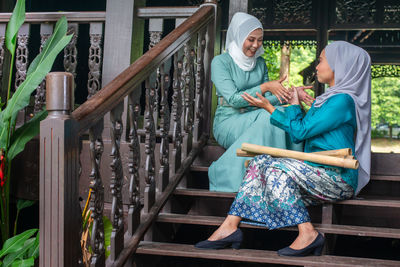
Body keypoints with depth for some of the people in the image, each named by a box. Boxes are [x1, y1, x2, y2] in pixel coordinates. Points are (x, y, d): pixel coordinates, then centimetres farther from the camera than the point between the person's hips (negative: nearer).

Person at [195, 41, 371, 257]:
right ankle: (230, 227, -10)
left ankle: (308, 235, -22)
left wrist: (269, 107, -3)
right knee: (260, 162, -3)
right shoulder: (330, 97, 19)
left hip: (338, 178, -10)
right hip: (318, 171, 10)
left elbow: (300, 131, -14)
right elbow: (302, 133, 19)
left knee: (276, 168, -27)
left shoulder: (342, 101, -13)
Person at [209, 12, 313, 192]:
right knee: (269, 118, -33)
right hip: (228, 122, -5)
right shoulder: (220, 62, -6)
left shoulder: (260, 63, 13)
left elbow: (266, 99, 12)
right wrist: (265, 87, -23)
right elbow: (233, 99, -16)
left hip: (253, 119, 5)